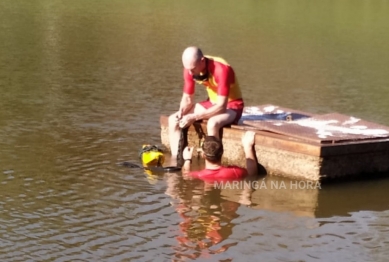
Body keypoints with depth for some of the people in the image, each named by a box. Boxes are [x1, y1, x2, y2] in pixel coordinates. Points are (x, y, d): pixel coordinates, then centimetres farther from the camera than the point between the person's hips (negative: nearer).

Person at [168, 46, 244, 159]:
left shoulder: (221, 69, -31)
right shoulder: (190, 68, -12)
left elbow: (222, 106, -32)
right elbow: (187, 98, 0)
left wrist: (194, 117, -35)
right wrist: (181, 112, -22)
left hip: (232, 106, -7)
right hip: (212, 103, 7)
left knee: (212, 123, -39)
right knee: (173, 119, -9)